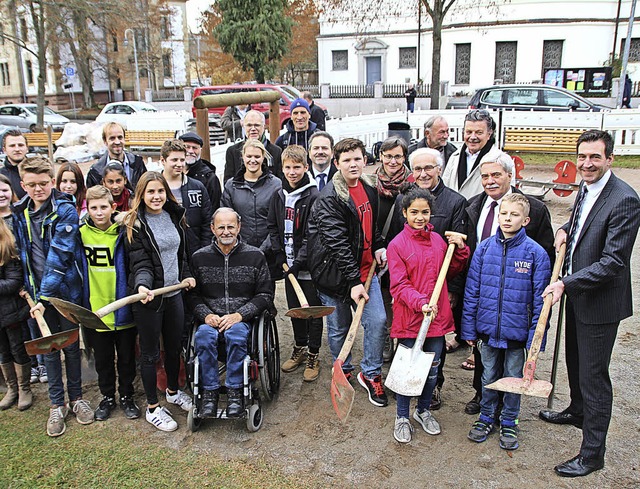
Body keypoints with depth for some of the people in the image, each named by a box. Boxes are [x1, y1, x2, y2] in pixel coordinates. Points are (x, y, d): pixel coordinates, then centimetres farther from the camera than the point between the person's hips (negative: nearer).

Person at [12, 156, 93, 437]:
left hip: (66, 290, -4)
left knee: (71, 346, 10)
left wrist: (45, 296, -23)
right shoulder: (19, 212, 3)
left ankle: (76, 397, 27)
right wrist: (26, 287, 6)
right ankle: (57, 405, 23)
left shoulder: (65, 210, -13)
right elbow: (21, 253, 14)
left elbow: (60, 255, -20)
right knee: (49, 348, 11)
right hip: (38, 291, 4)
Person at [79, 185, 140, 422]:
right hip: (95, 309, 2)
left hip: (123, 309, -1)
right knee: (102, 358, 16)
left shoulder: (123, 232, -7)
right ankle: (107, 397, 35)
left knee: (126, 357, 13)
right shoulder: (81, 233, -2)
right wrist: (80, 302, 4)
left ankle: (127, 396, 31)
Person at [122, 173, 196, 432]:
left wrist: (185, 275, 17)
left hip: (173, 292, 6)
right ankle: (153, 408, 21)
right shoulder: (135, 224, -12)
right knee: (150, 353, 6)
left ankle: (173, 391, 41)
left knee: (175, 346, 19)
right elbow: (140, 263, -18)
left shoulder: (174, 216, 7)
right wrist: (142, 285, -35)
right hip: (148, 296, -6)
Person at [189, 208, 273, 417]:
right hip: (210, 318, 1)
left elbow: (265, 295, 3)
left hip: (242, 318, -1)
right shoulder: (200, 257, 8)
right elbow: (193, 294, 10)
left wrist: (239, 315, -10)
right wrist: (206, 315, -10)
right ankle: (210, 390, -18)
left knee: (235, 334, -35)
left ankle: (235, 390, -20)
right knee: (204, 335, -32)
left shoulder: (255, 256, 4)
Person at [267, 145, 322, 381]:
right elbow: (273, 227, 14)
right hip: (288, 264, 6)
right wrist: (279, 254, 2)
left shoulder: (313, 196, -13)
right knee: (294, 308, 17)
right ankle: (300, 348, 34)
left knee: (313, 311, 5)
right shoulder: (279, 195, 7)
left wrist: (298, 262, -19)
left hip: (309, 266, -6)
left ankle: (313, 356, 19)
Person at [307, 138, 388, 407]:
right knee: (339, 328, 11)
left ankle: (370, 374, 19)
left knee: (378, 321, -1)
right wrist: (353, 280, -26)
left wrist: (378, 246, 6)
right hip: (335, 272, -5)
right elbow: (337, 243, -24)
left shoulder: (369, 189, 6)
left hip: (365, 268, 6)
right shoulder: (329, 198, -18)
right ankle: (343, 372, 35)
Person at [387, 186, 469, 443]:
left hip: (437, 316, 5)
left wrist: (460, 250, 0)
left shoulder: (438, 240, 5)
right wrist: (420, 303, -27)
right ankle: (402, 417, 26)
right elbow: (399, 285, -13)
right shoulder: (397, 244, -10)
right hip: (408, 318, -4)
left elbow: (451, 272, 15)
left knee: (432, 368, 16)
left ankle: (423, 410, 38)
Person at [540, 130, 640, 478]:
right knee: (575, 360, 26)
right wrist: (565, 229, 3)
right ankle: (577, 411, 50)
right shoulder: (585, 189, 3)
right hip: (577, 293, 9)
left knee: (593, 374, 1)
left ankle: (592, 452, 15)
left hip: (601, 302, -9)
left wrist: (566, 283, -28)